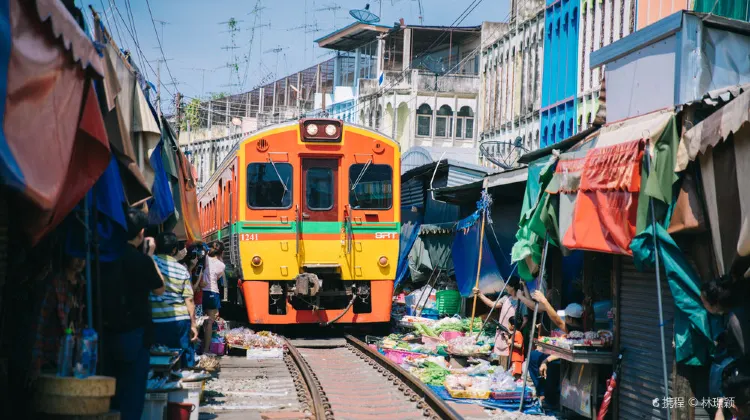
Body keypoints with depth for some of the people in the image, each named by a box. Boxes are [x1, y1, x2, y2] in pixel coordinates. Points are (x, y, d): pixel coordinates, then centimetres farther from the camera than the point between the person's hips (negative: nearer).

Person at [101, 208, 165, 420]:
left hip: (108, 333, 5)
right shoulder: (141, 260, -13)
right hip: (134, 334, -5)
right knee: (132, 394, 2)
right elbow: (159, 290, 1)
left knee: (110, 392, 14)